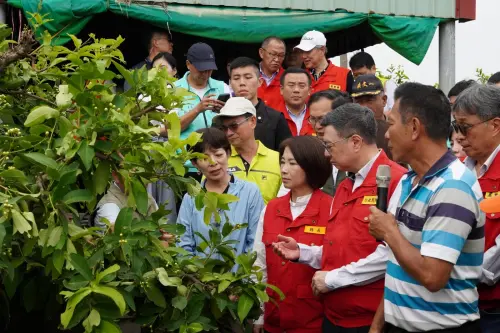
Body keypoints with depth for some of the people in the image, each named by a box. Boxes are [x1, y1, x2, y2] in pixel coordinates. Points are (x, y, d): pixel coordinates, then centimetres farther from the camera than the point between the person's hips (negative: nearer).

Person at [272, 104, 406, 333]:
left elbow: (390, 253, -23)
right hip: (334, 314, 8)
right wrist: (302, 252, 7)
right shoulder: (344, 187, 16)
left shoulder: (395, 181, -14)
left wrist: (333, 278, -15)